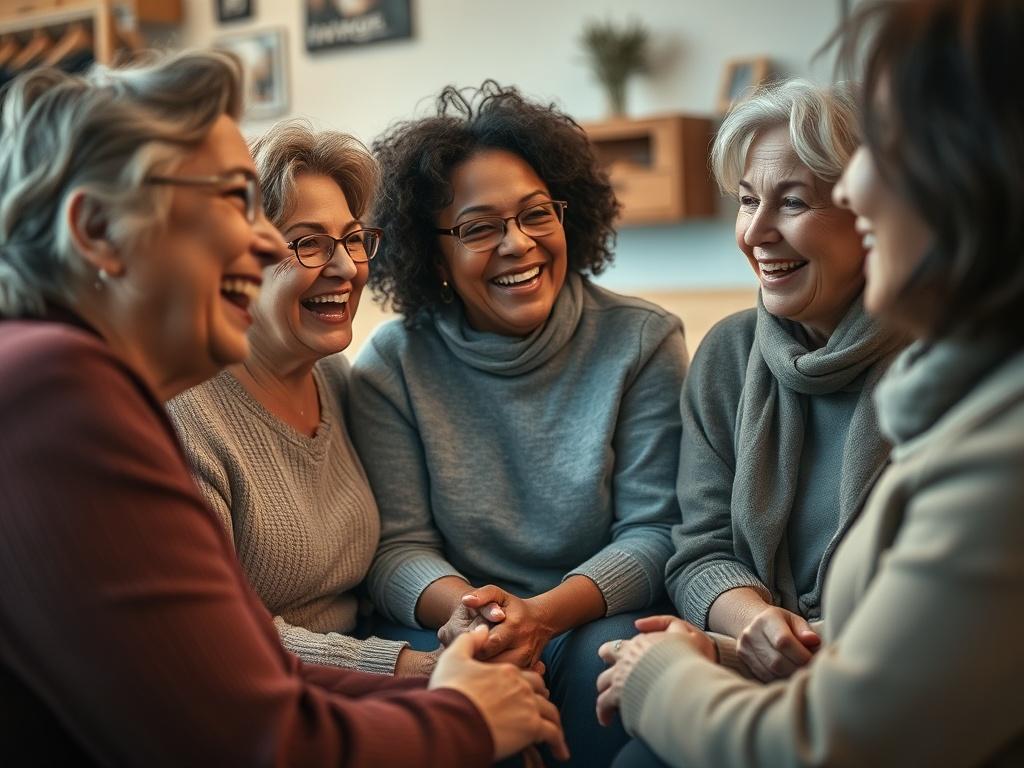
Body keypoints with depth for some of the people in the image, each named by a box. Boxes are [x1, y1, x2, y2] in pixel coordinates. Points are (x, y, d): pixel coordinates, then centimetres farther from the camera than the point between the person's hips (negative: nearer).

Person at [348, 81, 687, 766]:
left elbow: (656, 529, -5)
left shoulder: (642, 342, -1)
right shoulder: (392, 365, 1)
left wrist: (546, 612, -24)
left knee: (608, 657, -32)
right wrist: (458, 605, -27)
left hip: (601, 621, 1)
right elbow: (398, 545, -3)